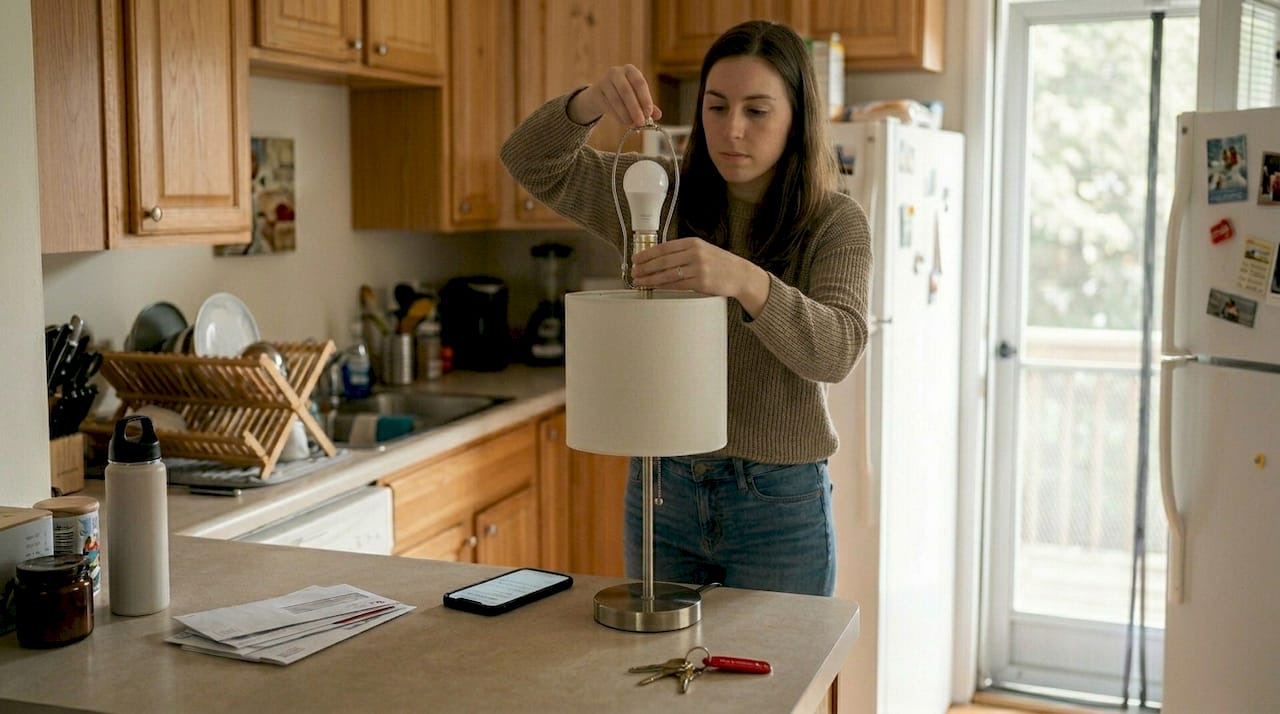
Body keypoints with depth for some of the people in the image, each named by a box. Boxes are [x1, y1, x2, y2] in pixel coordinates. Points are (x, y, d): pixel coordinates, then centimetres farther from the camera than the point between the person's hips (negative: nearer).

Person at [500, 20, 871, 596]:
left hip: (778, 505, -3)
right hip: (660, 489, 3)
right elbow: (532, 163, -3)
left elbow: (838, 348, -23)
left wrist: (745, 280, -41)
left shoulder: (835, 223, -8)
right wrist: (590, 102, -24)